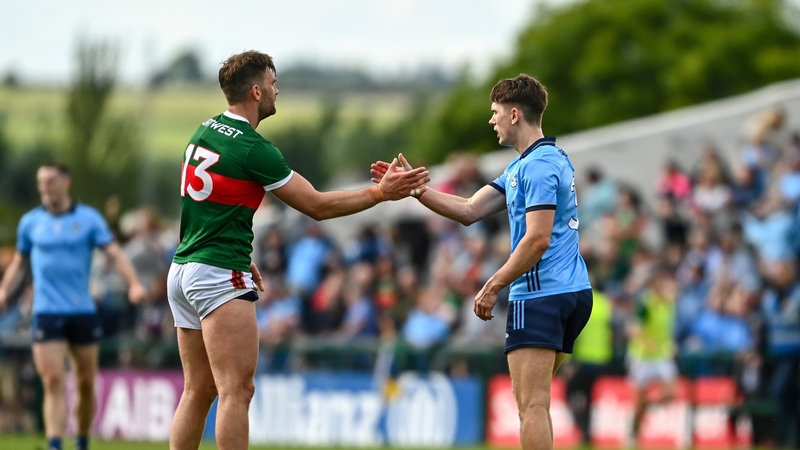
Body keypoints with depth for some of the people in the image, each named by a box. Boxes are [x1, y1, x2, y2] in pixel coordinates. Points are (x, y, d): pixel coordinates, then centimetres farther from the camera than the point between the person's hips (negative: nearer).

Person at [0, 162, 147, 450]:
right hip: (46, 314, 0)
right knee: (53, 382, -12)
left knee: (86, 384, 6)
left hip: (82, 312, 0)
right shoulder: (30, 222, 8)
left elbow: (115, 253, -3)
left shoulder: (89, 219, 2)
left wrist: (134, 283, -18)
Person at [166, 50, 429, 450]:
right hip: (219, 277, -9)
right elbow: (318, 206, -9)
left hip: (183, 269, 9)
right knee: (237, 390, -10)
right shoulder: (253, 149, -14)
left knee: (198, 391, 11)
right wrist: (381, 192, -3)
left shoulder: (204, 132, 11)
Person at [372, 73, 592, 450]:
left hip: (541, 296, -11)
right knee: (532, 403, 14)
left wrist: (494, 286, -16)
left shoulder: (539, 166, -14)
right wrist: (415, 188, 12)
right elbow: (470, 211, 17)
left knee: (531, 406, -11)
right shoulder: (522, 166, 19)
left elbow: (538, 239, -21)